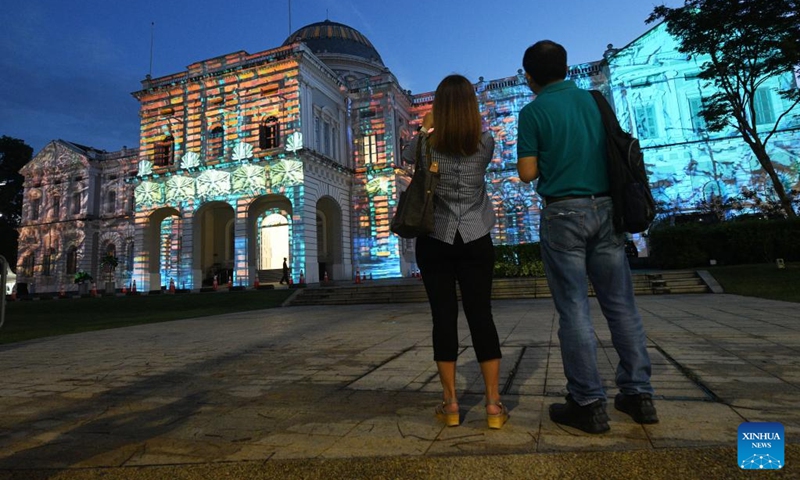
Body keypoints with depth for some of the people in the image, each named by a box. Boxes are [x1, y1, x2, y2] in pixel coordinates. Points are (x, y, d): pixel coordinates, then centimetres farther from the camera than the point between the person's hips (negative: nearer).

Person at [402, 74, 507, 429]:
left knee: (444, 317, 3)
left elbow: (406, 157, 16)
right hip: (475, 240, 1)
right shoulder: (485, 142, -1)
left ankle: (450, 403, 11)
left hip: (435, 240, -1)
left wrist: (423, 130, 27)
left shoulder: (428, 144, -5)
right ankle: (494, 403, 10)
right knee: (481, 315, 5)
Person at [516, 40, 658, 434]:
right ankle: (638, 394, 17)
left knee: (573, 309, -1)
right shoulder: (594, 99, 12)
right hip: (605, 208, 5)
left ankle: (588, 403, 5)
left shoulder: (533, 111, -3)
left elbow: (527, 173, -6)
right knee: (620, 303, 9)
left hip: (563, 213, -5)